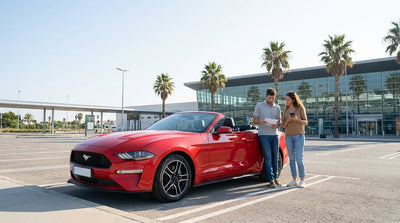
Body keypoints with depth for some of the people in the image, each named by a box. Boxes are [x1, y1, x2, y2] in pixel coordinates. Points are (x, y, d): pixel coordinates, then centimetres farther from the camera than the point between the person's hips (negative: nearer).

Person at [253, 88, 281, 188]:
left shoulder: (277, 108, 13)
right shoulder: (259, 106, 4)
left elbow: (279, 121, 15)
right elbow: (254, 120, 2)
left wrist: (277, 125, -8)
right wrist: (261, 122, -19)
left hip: (274, 135, 4)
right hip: (264, 135, -3)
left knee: (275, 157, 7)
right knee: (268, 158, -6)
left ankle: (276, 178, 17)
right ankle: (271, 180, -2)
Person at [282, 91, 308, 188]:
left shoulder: (300, 108, 0)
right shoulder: (285, 110, 10)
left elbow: (305, 122, 1)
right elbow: (284, 125, 10)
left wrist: (297, 119, -18)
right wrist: (287, 120, -12)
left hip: (299, 136, -4)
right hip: (288, 136, 4)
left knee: (299, 159, -7)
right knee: (291, 159, 4)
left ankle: (302, 180, 2)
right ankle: (294, 180, 11)